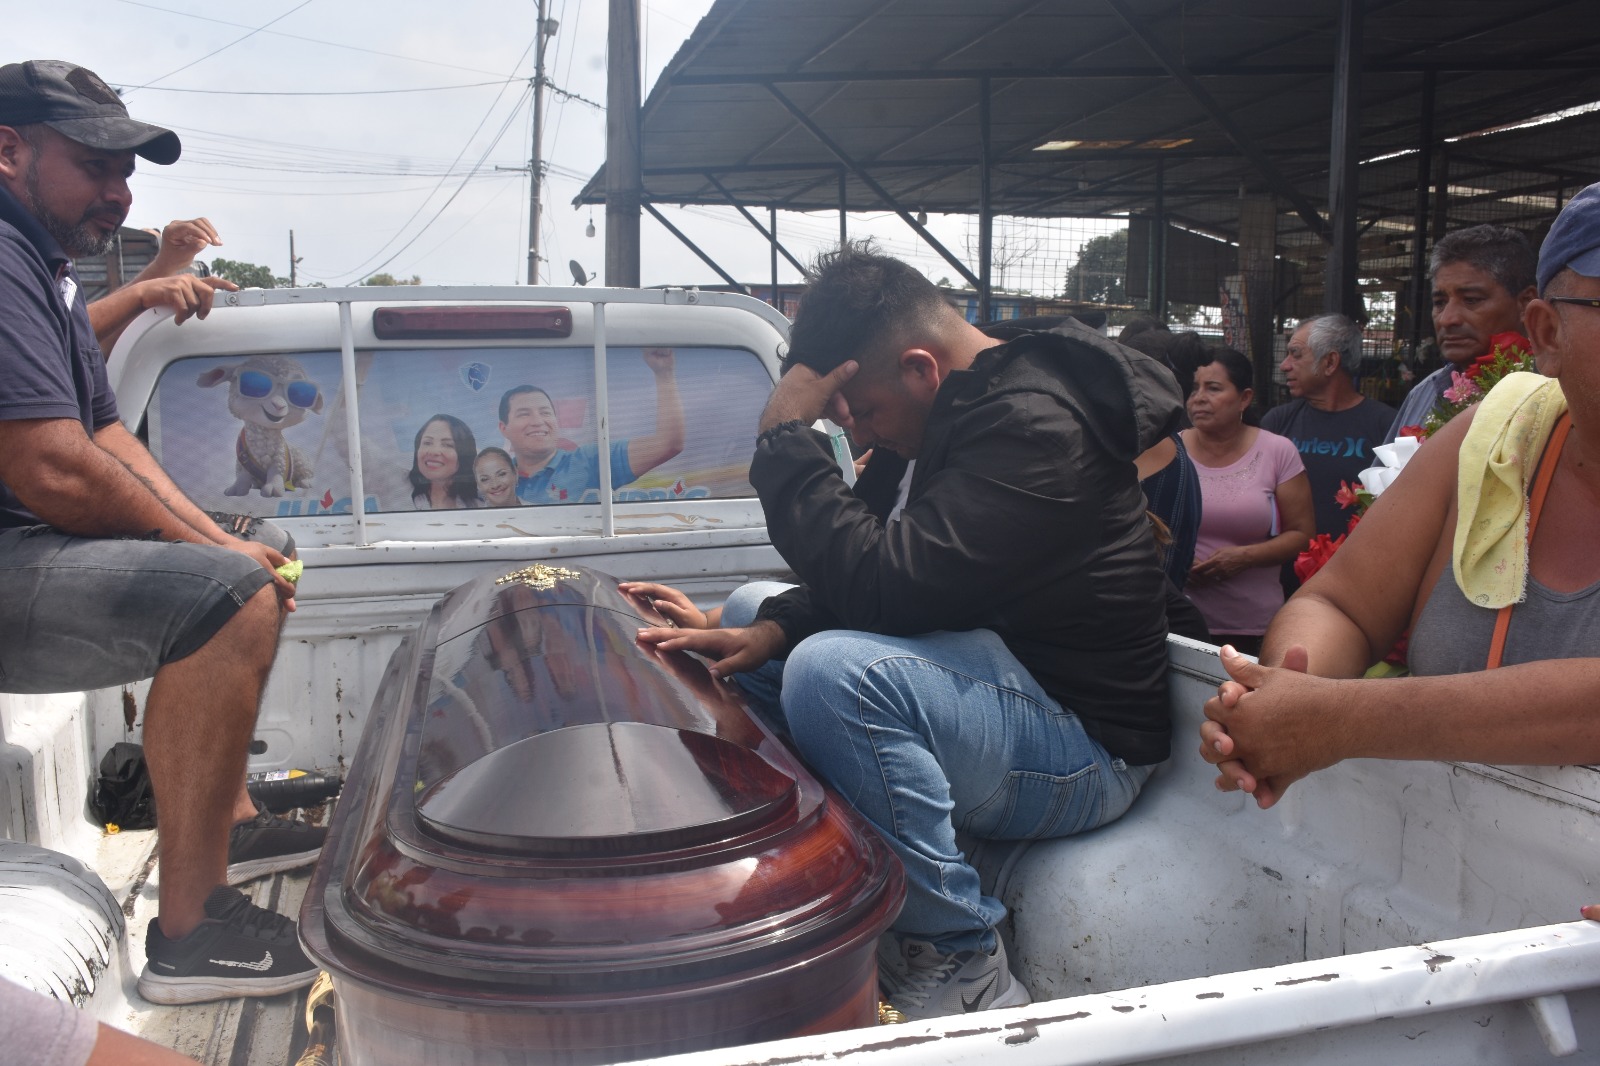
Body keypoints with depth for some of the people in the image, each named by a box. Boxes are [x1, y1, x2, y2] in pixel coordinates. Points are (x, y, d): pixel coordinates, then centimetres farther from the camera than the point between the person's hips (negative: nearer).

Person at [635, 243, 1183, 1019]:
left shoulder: (1033, 428, -24)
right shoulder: (974, 409, 7)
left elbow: (887, 584, -32)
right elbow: (892, 571, 11)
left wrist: (786, 438, -22)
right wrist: (770, 629, -4)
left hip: (1085, 747, -10)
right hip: (1008, 683, 10)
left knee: (834, 671, -37)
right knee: (746, 607, 12)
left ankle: (960, 968, -17)